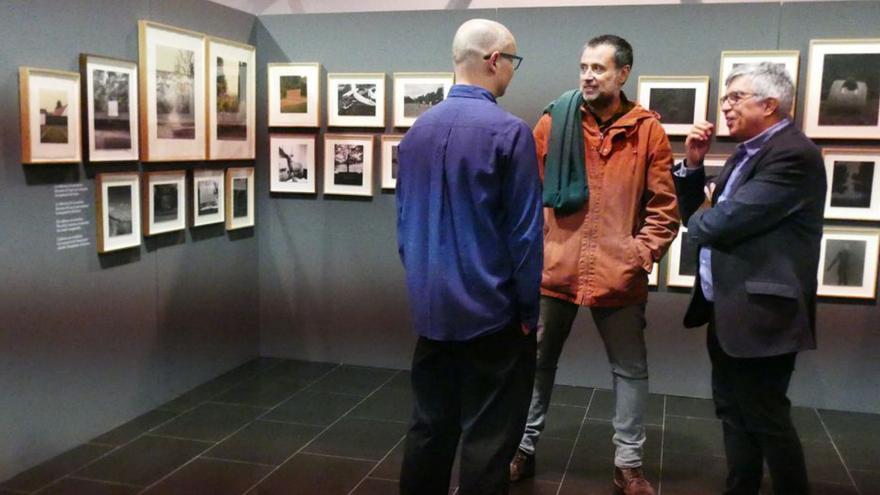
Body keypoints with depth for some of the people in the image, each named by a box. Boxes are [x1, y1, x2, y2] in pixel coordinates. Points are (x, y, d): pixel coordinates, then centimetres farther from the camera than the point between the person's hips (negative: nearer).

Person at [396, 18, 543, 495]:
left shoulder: (418, 129, 6)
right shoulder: (509, 131, -14)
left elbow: (404, 221, 11)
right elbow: (525, 233, -13)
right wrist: (528, 310, -3)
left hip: (430, 310, 7)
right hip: (491, 312, -6)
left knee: (429, 428, 17)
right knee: (486, 440, 6)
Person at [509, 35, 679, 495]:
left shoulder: (647, 130, -2)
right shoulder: (554, 120, -1)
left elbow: (664, 206, 0)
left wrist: (641, 254, -9)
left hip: (620, 276, 0)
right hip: (554, 268, 1)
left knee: (630, 370, 10)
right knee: (537, 361, 13)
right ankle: (523, 447, 31)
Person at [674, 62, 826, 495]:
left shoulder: (794, 154, -18)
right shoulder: (745, 154, 14)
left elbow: (724, 223, -26)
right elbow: (696, 216, 15)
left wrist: (697, 222, -3)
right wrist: (693, 165, 1)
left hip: (760, 313, -10)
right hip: (728, 310, 10)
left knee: (766, 418, 3)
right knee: (733, 412, 18)